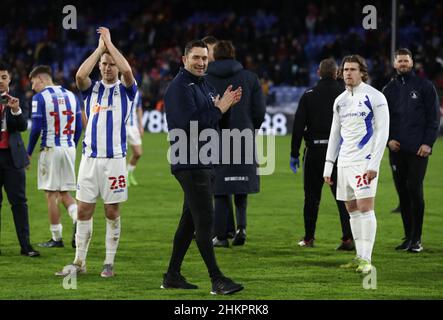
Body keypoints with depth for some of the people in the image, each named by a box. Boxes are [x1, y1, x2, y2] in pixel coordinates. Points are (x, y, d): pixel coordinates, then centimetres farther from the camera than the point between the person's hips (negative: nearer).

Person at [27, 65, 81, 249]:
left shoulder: (40, 98, -7)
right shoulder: (70, 96, 11)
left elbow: (36, 129, -11)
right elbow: (79, 127, 11)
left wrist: (28, 153, -1)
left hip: (51, 149, -5)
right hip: (69, 149, 5)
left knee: (51, 195, 3)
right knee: (64, 193, 13)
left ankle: (56, 238, 6)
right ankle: (78, 219, -13)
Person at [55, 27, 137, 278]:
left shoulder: (125, 90, 4)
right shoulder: (92, 88, 10)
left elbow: (127, 71, -18)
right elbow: (80, 75, -13)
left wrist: (109, 43, -11)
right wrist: (100, 48, -7)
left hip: (114, 159, -2)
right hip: (90, 158, 2)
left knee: (113, 213, 3)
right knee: (84, 212, 3)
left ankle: (109, 263, 10)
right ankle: (79, 262, 9)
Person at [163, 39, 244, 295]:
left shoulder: (205, 85, 18)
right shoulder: (180, 87, -11)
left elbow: (213, 119, 21)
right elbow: (189, 125, -21)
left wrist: (227, 105, 2)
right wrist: (218, 109, -15)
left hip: (205, 163, 10)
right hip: (190, 165, -10)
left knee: (190, 220, 13)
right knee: (204, 221, -10)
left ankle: (172, 276, 19)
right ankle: (217, 280, -11)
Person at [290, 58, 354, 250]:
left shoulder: (308, 95, 1)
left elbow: (298, 125, -1)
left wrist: (294, 154, 3)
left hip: (314, 150, 0)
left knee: (311, 196, 10)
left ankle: (308, 237, 16)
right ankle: (348, 237, -10)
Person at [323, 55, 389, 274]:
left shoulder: (374, 97, -5)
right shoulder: (340, 101, 15)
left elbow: (382, 132, -9)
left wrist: (374, 164, -15)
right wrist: (328, 165, 14)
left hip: (364, 162, -7)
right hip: (344, 163, 7)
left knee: (365, 208, -12)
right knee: (352, 210, 7)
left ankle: (366, 259, -12)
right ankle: (360, 257, 11)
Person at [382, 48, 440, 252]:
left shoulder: (424, 86, 3)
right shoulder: (389, 89, 14)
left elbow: (434, 116, 0)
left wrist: (428, 143, -9)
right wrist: (388, 139, 0)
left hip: (418, 150, -4)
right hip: (397, 149, 4)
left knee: (415, 189, -11)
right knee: (402, 192, 5)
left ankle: (417, 239, -9)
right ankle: (408, 237, 12)